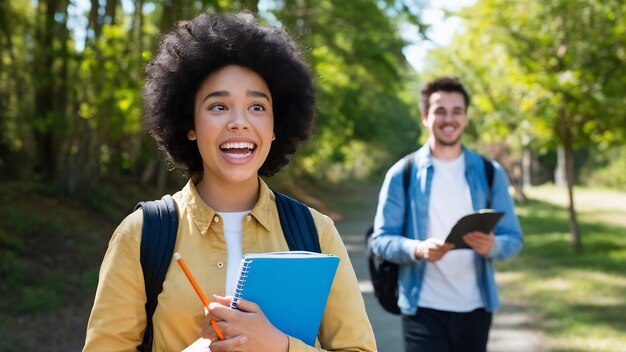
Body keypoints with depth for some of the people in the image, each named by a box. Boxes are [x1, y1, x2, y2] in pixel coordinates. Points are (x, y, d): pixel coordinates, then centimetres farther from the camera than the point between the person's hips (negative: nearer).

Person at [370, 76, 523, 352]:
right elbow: (381, 239, -5)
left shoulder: (490, 173, 5)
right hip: (424, 310, -3)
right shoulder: (402, 174, -2)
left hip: (475, 308, 3)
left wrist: (492, 245, -20)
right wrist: (418, 249, -25)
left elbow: (513, 238, 3)